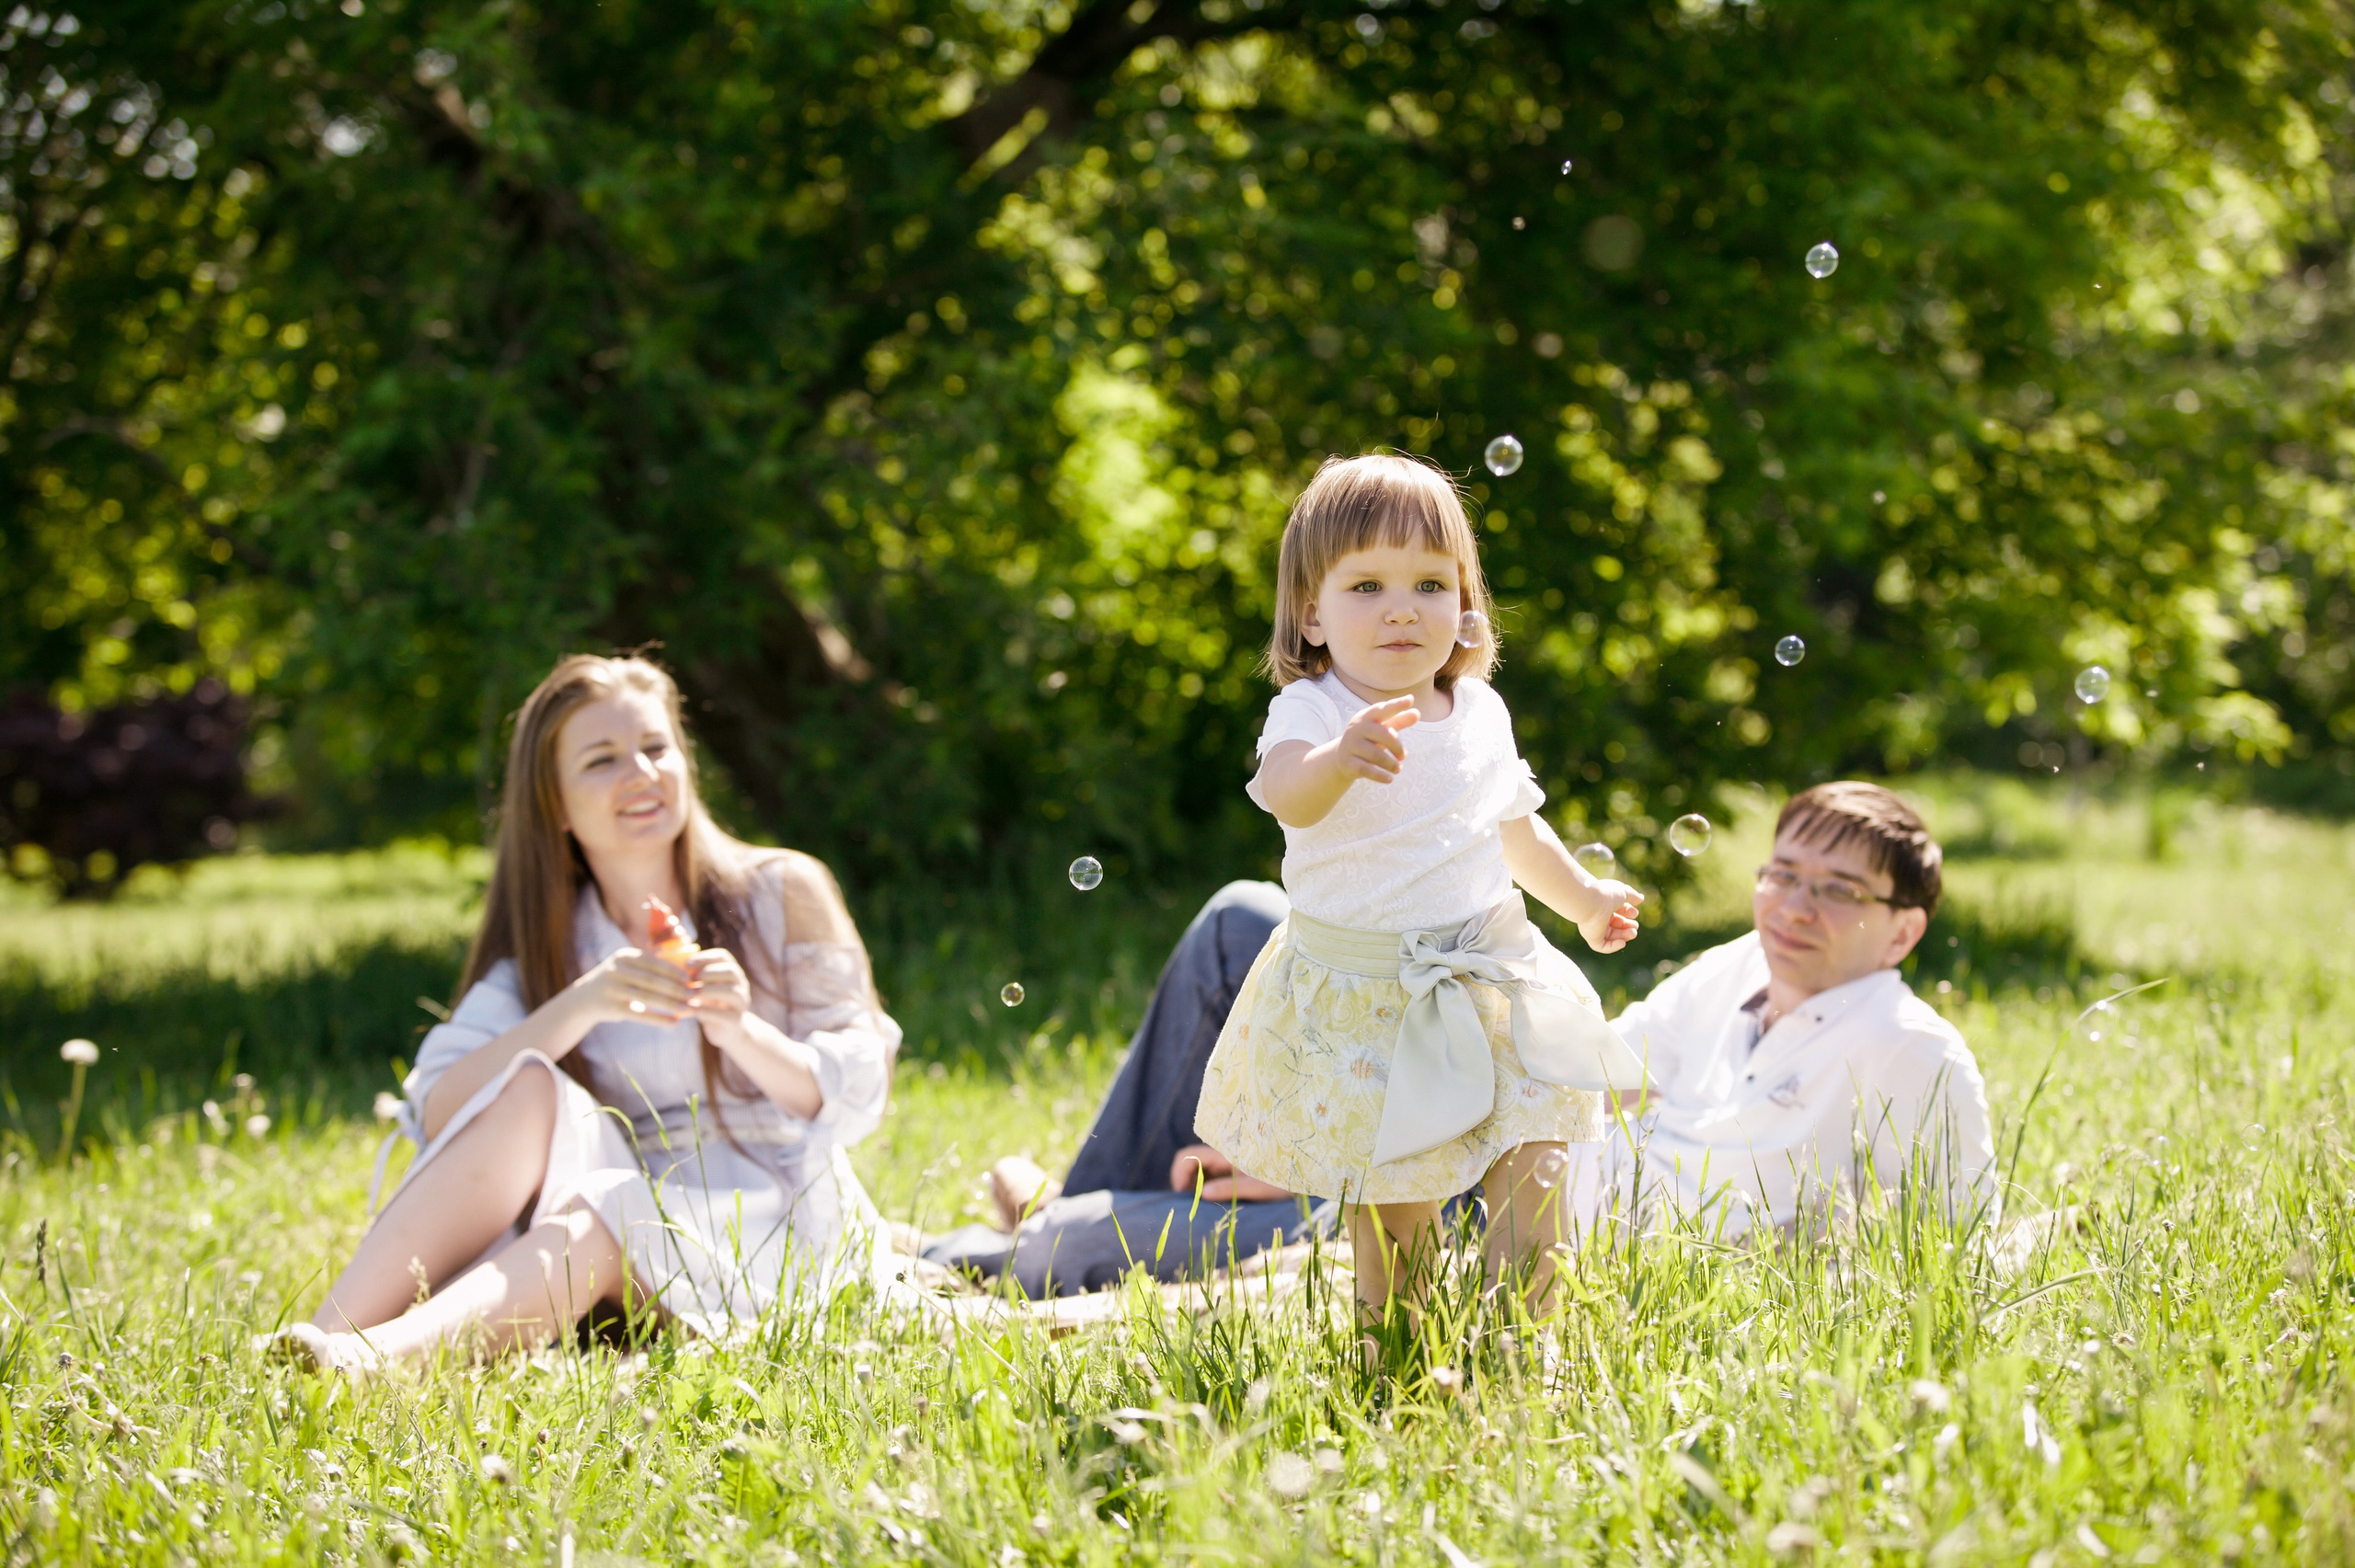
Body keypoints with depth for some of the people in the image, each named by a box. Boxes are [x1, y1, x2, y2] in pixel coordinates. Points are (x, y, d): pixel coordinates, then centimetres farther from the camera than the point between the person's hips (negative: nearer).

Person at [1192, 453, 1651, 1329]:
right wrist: (1339, 757, -57)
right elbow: (1286, 794, -35)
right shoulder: (1310, 712, -11)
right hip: (1362, 995, -4)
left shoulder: (1480, 713, 6)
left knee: (1533, 1171, -4)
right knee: (1391, 1195, 2)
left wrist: (1583, 899, 38)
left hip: (1487, 980, 4)